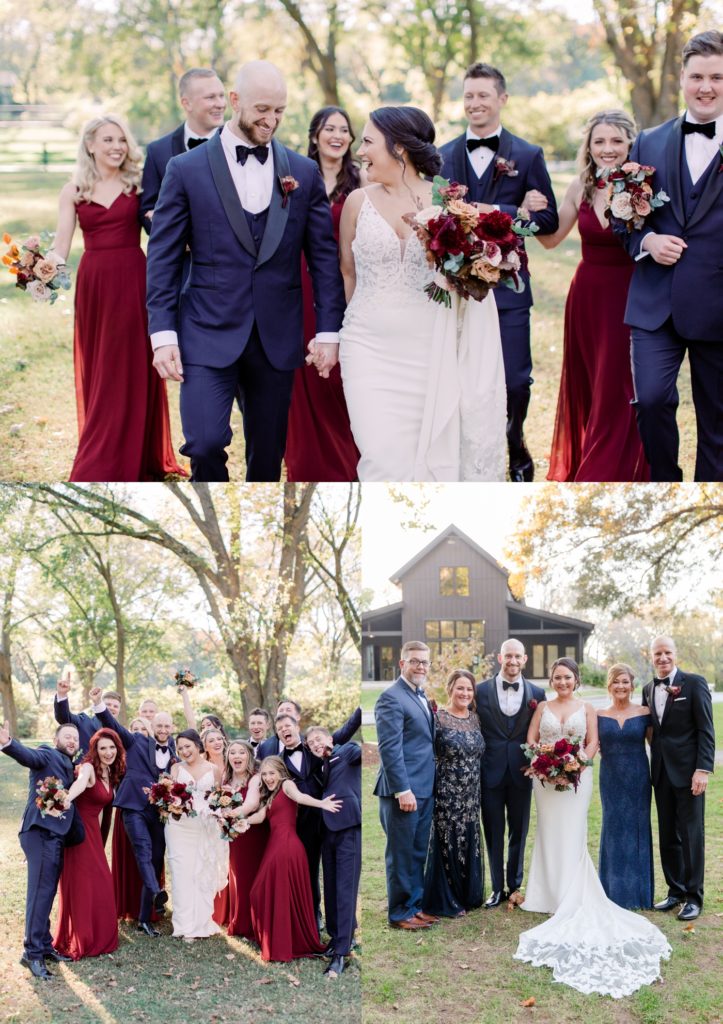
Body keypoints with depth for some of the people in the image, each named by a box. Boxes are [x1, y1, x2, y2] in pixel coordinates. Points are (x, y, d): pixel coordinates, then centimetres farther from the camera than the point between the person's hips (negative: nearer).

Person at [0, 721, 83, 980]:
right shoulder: (47, 755, 0)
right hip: (42, 831, -9)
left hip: (55, 834, 9)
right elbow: (29, 756, -22)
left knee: (47, 891, 13)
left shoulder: (67, 766, 26)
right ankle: (33, 952, -13)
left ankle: (44, 946, 20)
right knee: (40, 891, -12)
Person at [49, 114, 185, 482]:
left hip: (133, 281, -1)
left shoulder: (139, 183, 3)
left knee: (132, 371, 3)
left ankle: (133, 461, 11)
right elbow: (61, 246, 0)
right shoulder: (73, 191, 5)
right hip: (93, 284, 1)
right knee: (97, 373, 8)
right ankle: (101, 461, 17)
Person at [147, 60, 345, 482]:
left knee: (268, 454, 9)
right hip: (209, 335, -2)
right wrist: (163, 334, -7)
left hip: (277, 338, 3)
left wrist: (329, 331, 1)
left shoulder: (304, 171, 7)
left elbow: (324, 254, 8)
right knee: (206, 443, -17)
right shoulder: (187, 169, 0)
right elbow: (164, 258, 0)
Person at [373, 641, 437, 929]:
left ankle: (415, 905, 26)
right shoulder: (391, 698, -12)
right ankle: (399, 913, 11)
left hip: (425, 790, 8)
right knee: (401, 854, 2)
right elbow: (390, 748, -17)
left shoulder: (422, 697, 15)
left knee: (418, 853, 16)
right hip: (403, 790, -8)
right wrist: (403, 790, -20)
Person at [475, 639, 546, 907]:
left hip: (521, 772, 1)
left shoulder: (537, 693, 3)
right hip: (491, 772, -1)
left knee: (519, 832, 9)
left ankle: (514, 886, 21)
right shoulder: (482, 690, 0)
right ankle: (497, 888, 16)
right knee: (493, 832, 7)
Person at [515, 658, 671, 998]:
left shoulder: (586, 709, 6)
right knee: (549, 834, 3)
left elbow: (592, 743, 1)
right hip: (545, 777, 2)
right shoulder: (542, 708, 9)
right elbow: (531, 740, 6)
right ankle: (551, 894, 10)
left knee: (571, 836, -6)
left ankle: (570, 902, -4)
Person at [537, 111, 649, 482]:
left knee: (616, 390, 1)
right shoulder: (581, 187, 1)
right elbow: (551, 239, 11)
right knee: (583, 387, 16)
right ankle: (578, 467, 34)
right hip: (586, 296, 4)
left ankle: (603, 475, 15)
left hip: (628, 298, -4)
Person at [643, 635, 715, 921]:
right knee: (667, 836, 11)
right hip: (661, 773, 6)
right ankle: (675, 891, 21)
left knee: (691, 835, -1)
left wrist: (703, 769, -17)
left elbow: (706, 731, -10)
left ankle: (693, 897, 7)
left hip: (688, 771, -6)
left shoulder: (694, 683, -6)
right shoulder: (648, 689, 11)